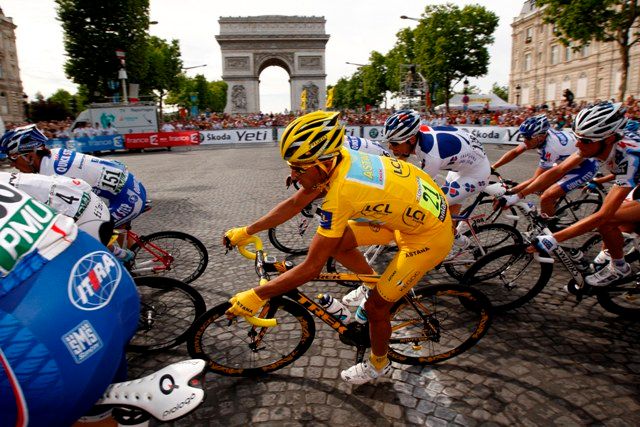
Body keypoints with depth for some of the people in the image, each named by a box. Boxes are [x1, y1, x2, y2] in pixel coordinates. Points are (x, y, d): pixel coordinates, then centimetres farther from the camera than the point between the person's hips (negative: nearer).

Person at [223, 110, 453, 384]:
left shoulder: (340, 193, -34)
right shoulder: (336, 158, -11)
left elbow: (312, 267, -29)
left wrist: (255, 296, -21)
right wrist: (246, 232, 6)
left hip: (430, 234, -8)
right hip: (412, 209, 8)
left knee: (375, 306, 1)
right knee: (335, 242, 2)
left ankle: (378, 365, 30)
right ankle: (373, 284, 27)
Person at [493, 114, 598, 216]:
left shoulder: (551, 147, -35)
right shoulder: (540, 134, -13)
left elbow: (537, 180, -31)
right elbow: (514, 152, -6)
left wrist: (515, 197, -36)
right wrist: (492, 168, -11)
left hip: (585, 167, -9)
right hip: (570, 162, 9)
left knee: (546, 198, -19)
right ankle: (555, 211, 29)